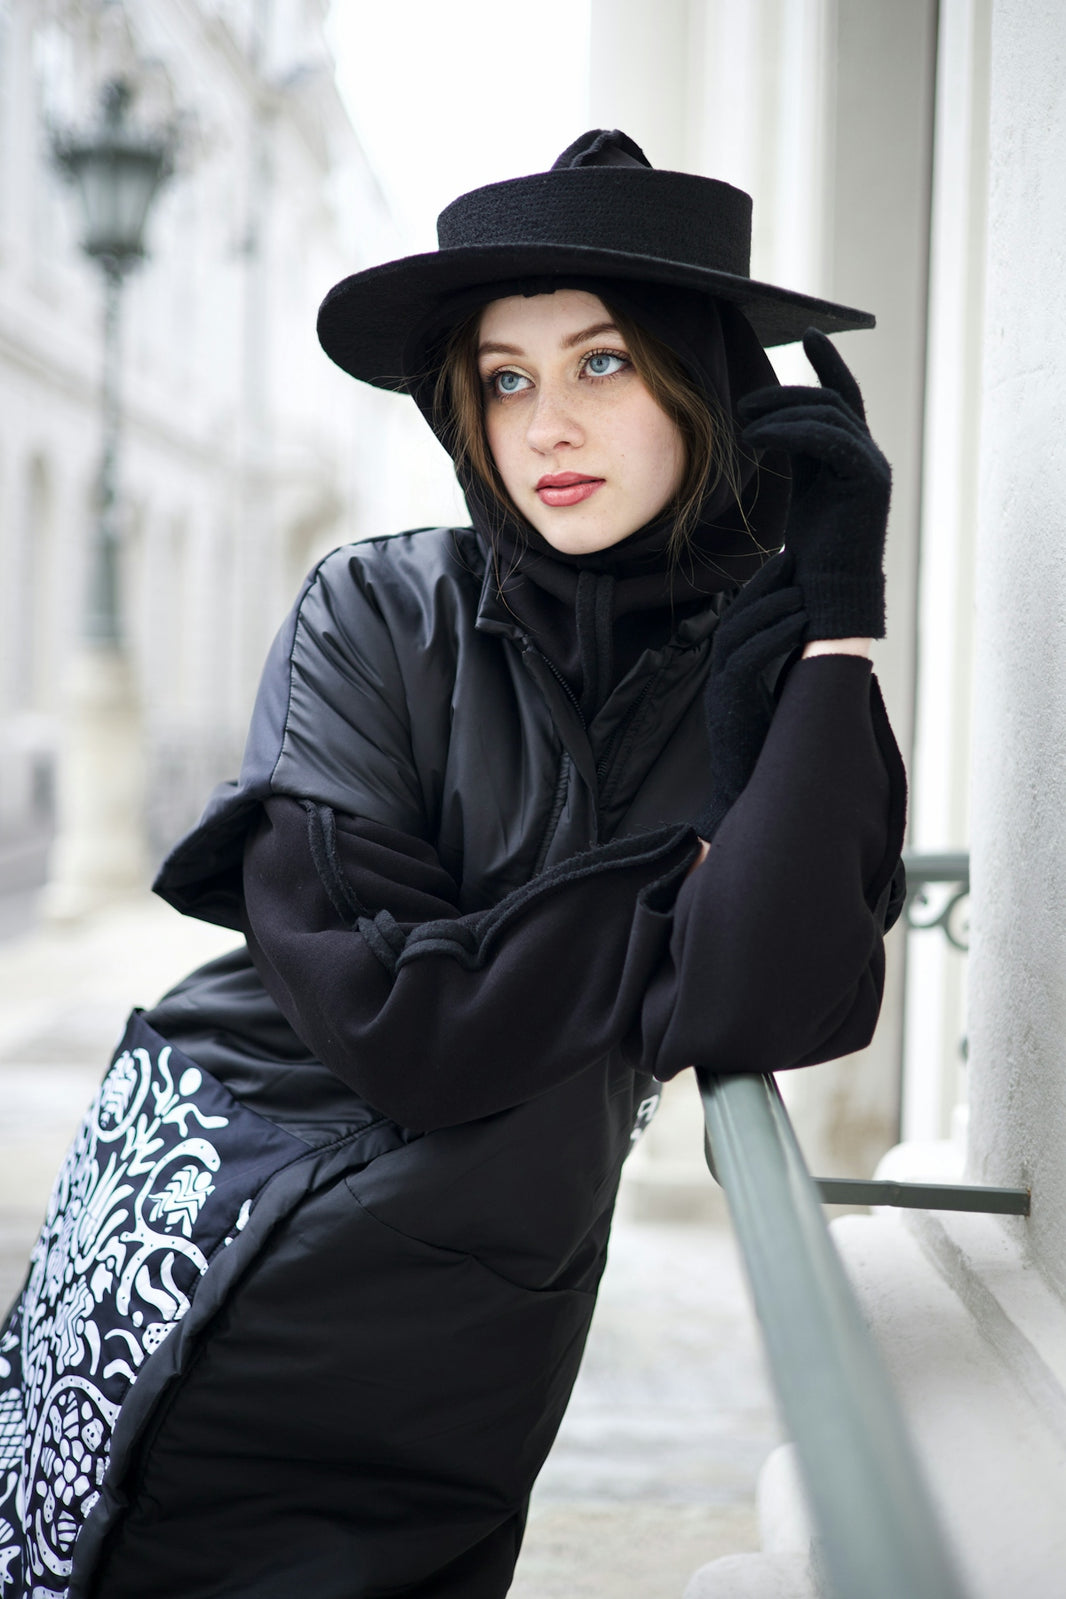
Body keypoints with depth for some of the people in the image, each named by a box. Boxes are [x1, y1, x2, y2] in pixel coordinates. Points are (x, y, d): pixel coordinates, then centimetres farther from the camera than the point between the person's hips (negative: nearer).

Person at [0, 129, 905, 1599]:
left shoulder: (774, 672, -5)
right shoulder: (379, 618, -11)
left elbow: (772, 1005, -23)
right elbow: (397, 1022, -21)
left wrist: (839, 624, -19)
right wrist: (682, 878, -13)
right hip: (214, 1276, -2)